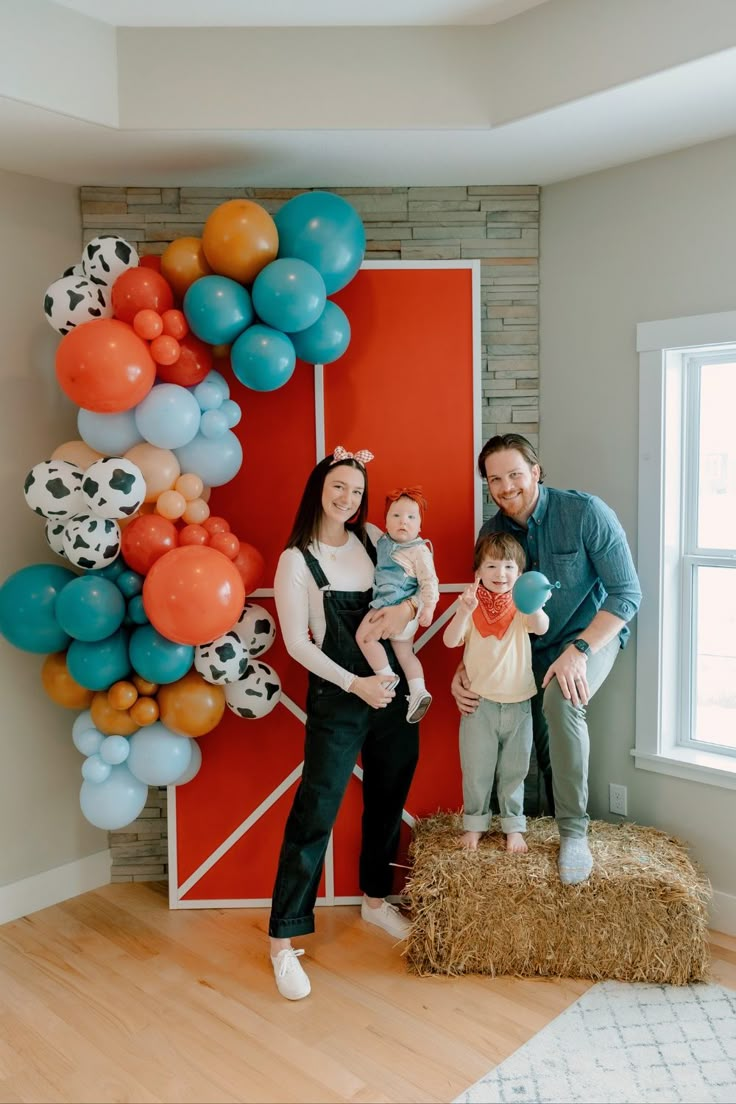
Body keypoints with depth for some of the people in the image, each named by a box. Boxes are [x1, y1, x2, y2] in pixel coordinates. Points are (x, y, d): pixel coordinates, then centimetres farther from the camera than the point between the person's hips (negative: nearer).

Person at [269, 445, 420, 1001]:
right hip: (337, 699, -5)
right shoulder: (297, 559, -9)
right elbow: (296, 642, -11)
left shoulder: (373, 538, 3)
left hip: (393, 689, 5)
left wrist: (407, 606, -8)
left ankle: (375, 899, 39)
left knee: (388, 800, 17)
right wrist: (355, 684, -16)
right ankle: (284, 939, 9)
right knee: (315, 813, -4)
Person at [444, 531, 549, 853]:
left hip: (517, 702, 1)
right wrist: (463, 612, -35)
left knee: (514, 770, 13)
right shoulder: (471, 605, -4)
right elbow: (450, 641, -17)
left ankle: (513, 826, 28)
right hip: (479, 701, 0)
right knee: (476, 770, 11)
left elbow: (541, 628, -23)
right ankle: (474, 824, 28)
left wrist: (535, 605, -45)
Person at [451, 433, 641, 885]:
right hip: (532, 645, 5)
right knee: (542, 743, 2)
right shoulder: (492, 533, -5)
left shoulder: (586, 512, -20)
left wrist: (579, 650, -29)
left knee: (561, 700, -32)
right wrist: (465, 668, -13)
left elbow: (626, 593, -19)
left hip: (593, 632, -5)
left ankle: (575, 831, -17)